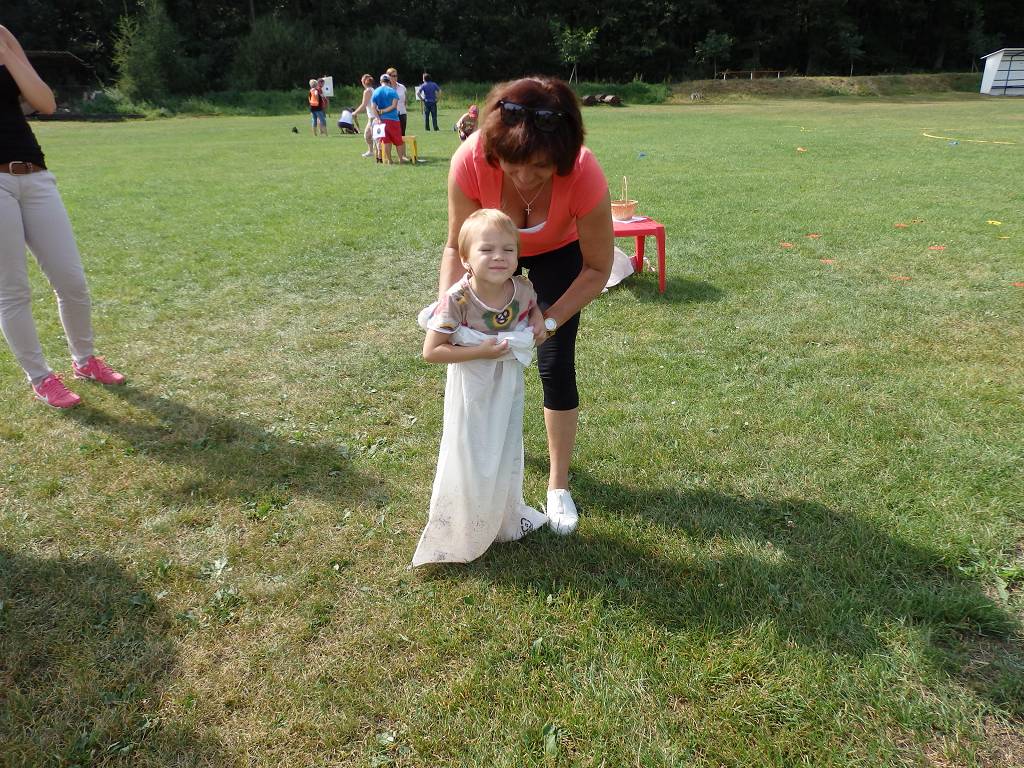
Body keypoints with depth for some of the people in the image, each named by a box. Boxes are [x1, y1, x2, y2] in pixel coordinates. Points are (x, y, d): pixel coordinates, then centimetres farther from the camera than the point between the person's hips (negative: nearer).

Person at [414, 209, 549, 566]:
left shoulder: (522, 288, -15)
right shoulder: (456, 300, -29)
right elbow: (431, 351, -24)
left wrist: (539, 323, -12)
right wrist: (481, 351, -30)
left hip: (508, 386, 5)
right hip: (472, 389, -5)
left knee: (507, 453, 21)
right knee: (470, 459, 7)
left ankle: (507, 518, 46)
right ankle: (462, 532, 31)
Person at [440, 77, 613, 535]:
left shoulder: (584, 174, -39)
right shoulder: (471, 159, -36)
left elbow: (598, 268, -27)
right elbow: (457, 247, -23)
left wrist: (550, 320, -37)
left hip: (558, 254, -1)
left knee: (555, 364, -6)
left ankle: (559, 484, 11)